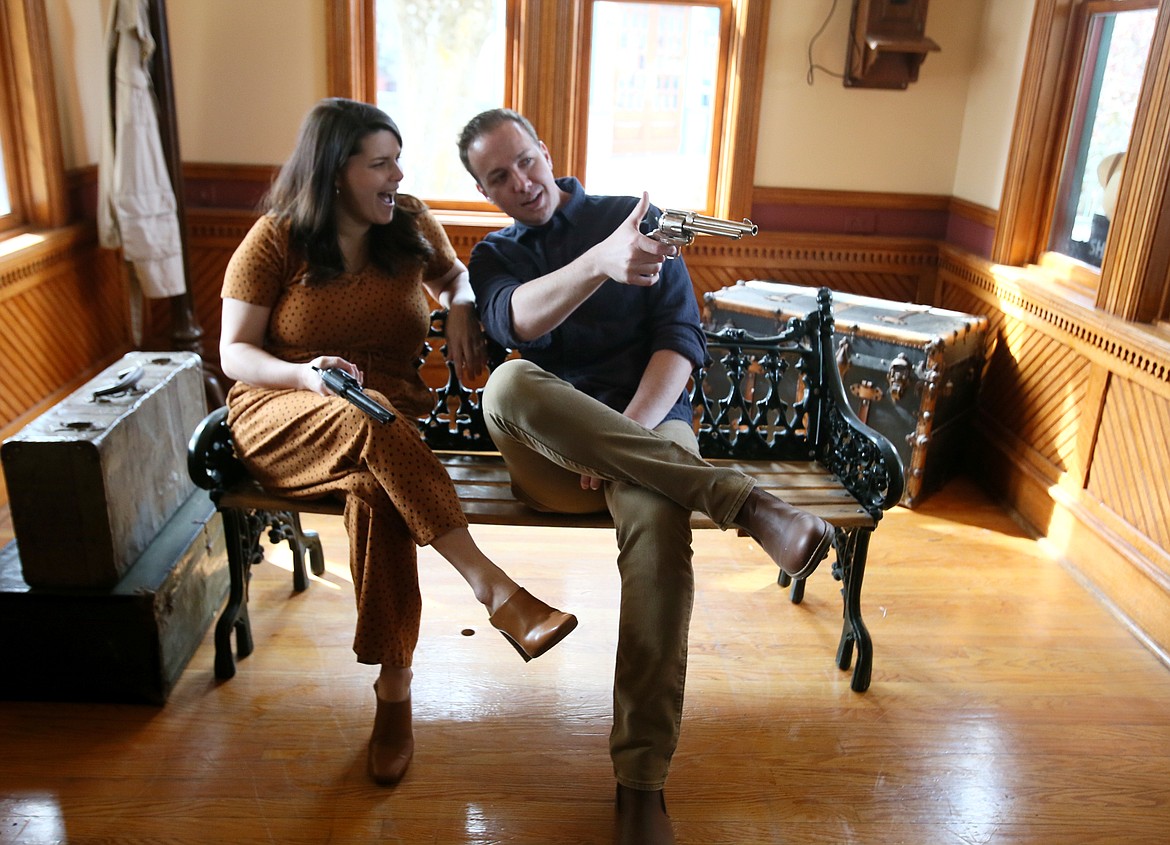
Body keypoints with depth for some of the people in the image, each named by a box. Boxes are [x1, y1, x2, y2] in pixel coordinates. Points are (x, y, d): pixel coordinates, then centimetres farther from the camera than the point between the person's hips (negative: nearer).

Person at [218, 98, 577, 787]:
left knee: (374, 491, -35)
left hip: (391, 417, 2)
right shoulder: (275, 240, -1)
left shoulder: (411, 224, 7)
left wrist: (461, 307, 2)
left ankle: (395, 691, -26)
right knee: (372, 420, -38)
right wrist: (305, 374, -23)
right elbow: (235, 353, -2)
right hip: (284, 415, -2)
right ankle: (493, 587, -41)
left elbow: (454, 273, 27)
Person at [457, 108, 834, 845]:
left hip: (650, 426, -1)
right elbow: (515, 321, -14)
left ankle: (642, 784, -30)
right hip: (548, 450, 1)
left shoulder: (636, 217, 11)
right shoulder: (494, 257, 14)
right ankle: (743, 503, -34)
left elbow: (681, 339, 0)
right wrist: (600, 263, -35)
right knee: (509, 384, -34)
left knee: (659, 520, -36)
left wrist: (623, 436, -16)